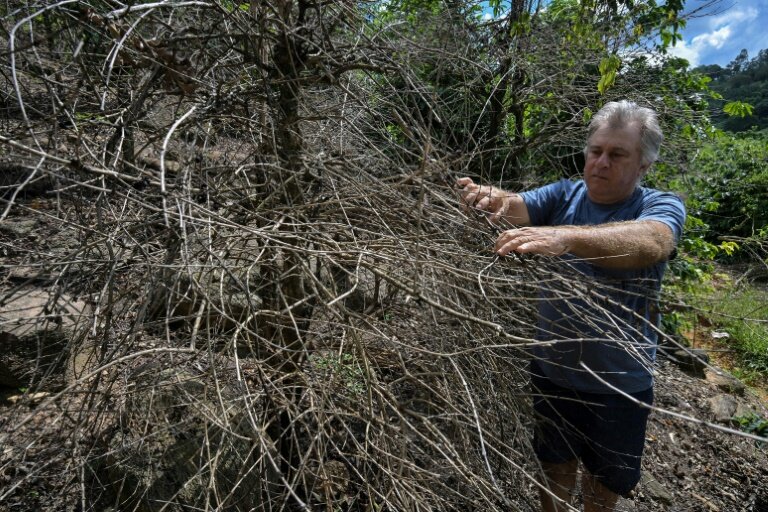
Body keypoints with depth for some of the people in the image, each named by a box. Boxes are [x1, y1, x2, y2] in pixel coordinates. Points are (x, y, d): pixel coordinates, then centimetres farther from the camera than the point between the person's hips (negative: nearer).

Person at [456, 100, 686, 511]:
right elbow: (519, 207, -23)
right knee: (553, 477, 23)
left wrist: (565, 236, -54)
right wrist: (493, 199, -46)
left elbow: (649, 243, -36)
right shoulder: (565, 194, -4)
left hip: (619, 384, -1)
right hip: (551, 371, 2)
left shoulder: (661, 206, -13)